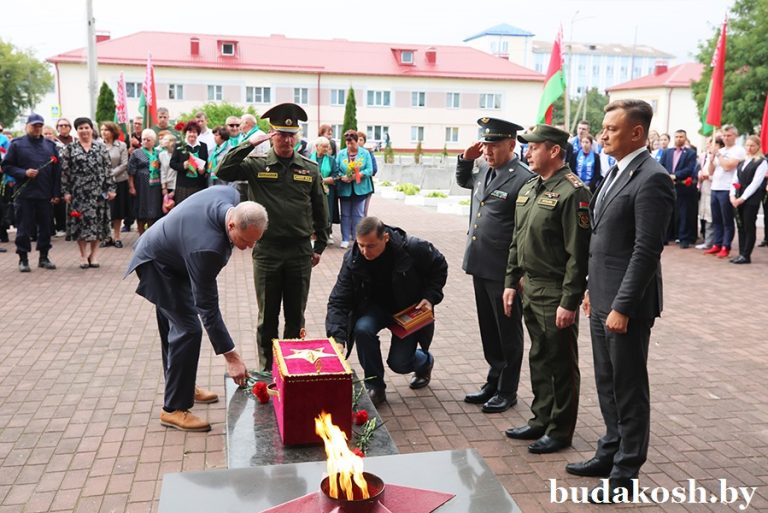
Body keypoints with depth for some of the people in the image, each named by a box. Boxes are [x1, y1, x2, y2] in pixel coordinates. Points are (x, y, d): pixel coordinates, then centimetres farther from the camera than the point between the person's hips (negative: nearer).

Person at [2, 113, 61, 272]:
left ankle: (44, 257, 19)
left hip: (45, 194, 3)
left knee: (46, 227, 8)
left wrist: (56, 193, 2)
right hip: (24, 194, -3)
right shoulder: (17, 144, 3)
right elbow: (6, 166, 1)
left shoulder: (50, 145, 10)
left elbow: (57, 171, 8)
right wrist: (24, 173, -15)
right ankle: (23, 259, 11)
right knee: (24, 228, 2)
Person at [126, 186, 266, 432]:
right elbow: (207, 307, -35)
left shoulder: (231, 196, -23)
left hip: (165, 249, 9)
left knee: (174, 326, 19)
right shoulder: (206, 247, -42)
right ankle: (174, 409, -3)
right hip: (158, 265, -9)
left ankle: (180, 386, 35)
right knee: (188, 330, -13)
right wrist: (231, 356, -31)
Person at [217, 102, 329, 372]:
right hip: (267, 251, -1)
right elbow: (223, 171, -16)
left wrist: (320, 245, 10)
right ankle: (267, 369, 23)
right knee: (267, 317, 10)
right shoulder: (256, 165, -2)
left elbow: (320, 209, 10)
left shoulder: (310, 169, 3)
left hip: (300, 252, 2)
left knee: (296, 316, 12)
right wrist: (249, 143, -17)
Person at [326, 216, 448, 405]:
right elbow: (338, 301, -22)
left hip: (410, 309, -2)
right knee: (362, 329, -31)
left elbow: (439, 267, -6)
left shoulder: (413, 248, -27)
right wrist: (337, 338, -34)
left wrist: (430, 297, -19)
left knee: (399, 363, -10)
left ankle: (425, 361, 29)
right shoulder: (352, 260, -22)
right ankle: (375, 387, -9)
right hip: (376, 307, 2)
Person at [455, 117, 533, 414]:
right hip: (481, 266, 8)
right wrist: (466, 159, 10)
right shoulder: (485, 170, 8)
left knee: (508, 333, 9)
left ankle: (507, 391, 24)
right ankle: (493, 382, 35)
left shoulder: (524, 178, -18)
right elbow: (463, 181, 30)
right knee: (489, 330, 19)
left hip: (506, 271, -8)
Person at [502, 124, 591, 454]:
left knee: (561, 364, 5)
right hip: (530, 289, 8)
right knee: (539, 359, 18)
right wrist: (511, 282, 15)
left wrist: (569, 302, -20)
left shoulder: (572, 192, -16)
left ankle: (560, 432, 19)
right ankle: (541, 420, 32)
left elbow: (578, 253, -19)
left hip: (556, 294, -8)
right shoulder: (529, 189, 11)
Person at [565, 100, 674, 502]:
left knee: (629, 389, 5)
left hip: (625, 303, -9)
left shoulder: (651, 179, -16)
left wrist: (622, 307, -20)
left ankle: (625, 473, 19)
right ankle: (611, 452, 34)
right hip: (602, 299, 9)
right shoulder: (615, 172, 12)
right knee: (606, 383, 18)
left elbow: (647, 250, -20)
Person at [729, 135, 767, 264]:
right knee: (740, 226, 7)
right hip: (739, 199, 6)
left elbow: (755, 183, -11)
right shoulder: (741, 163, 18)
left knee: (749, 227, -3)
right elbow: (735, 180, 12)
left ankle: (746, 255, 0)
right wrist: (733, 196, -4)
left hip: (752, 199, -6)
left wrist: (742, 198, -16)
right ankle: (741, 254, 12)